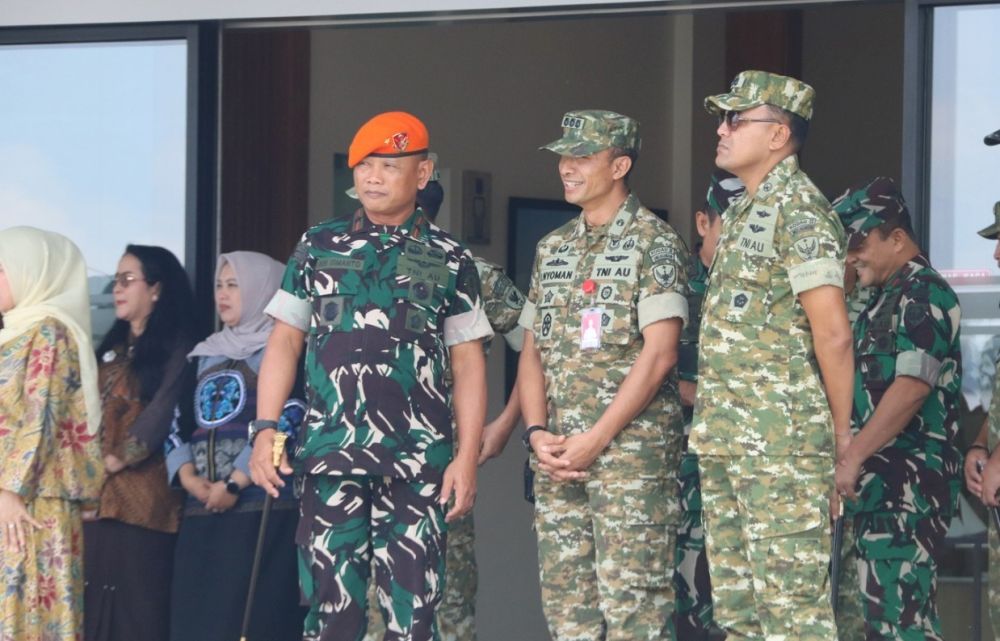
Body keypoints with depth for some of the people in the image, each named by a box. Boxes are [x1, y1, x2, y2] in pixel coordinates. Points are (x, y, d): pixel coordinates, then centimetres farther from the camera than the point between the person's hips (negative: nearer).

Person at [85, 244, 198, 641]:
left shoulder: (175, 348, -3)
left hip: (143, 494, -8)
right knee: (95, 601, 6)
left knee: (139, 605, -7)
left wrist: (121, 457, -14)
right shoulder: (112, 348, 22)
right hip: (96, 493, 8)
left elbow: (163, 412, -12)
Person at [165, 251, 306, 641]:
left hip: (263, 509, -7)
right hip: (201, 510, 7)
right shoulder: (206, 356, 22)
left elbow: (288, 422, -10)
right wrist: (186, 474, -3)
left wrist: (235, 483, -15)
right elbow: (179, 421, 17)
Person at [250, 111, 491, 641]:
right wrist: (264, 430, 0)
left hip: (417, 462, -1)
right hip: (330, 458, 1)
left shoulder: (449, 261, 8)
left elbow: (468, 364, 7)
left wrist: (467, 457, -2)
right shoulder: (318, 248, 11)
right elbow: (284, 343, 11)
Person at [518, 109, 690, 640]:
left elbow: (659, 353, -11)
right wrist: (537, 433, 0)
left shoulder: (654, 243, -3)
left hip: (632, 448, -6)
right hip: (557, 455, 6)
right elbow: (532, 350, 16)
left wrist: (595, 439, -14)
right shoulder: (552, 249, 17)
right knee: (565, 595, 5)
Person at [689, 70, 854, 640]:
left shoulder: (797, 209, -12)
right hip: (726, 443, 10)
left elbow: (833, 334, -15)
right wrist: (713, 424, 15)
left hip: (783, 442, -10)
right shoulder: (747, 210, 17)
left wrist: (842, 434, -10)